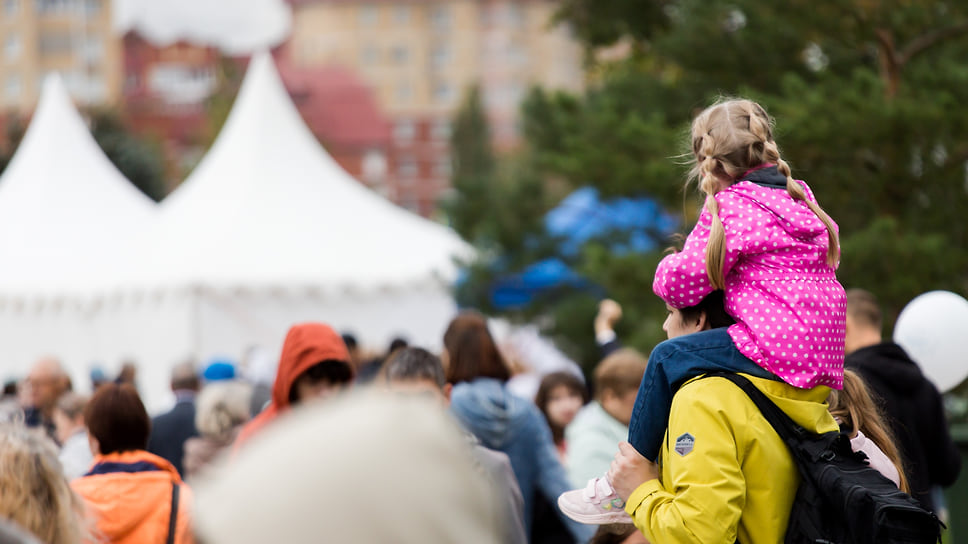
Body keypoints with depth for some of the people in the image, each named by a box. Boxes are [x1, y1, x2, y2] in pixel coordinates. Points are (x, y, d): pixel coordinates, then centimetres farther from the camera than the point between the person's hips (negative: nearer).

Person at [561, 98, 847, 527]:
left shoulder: (731, 206, -6)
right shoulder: (797, 197, 21)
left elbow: (683, 283, -9)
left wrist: (668, 268, 17)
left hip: (779, 347, -10)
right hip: (825, 355, 10)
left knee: (668, 357, 0)